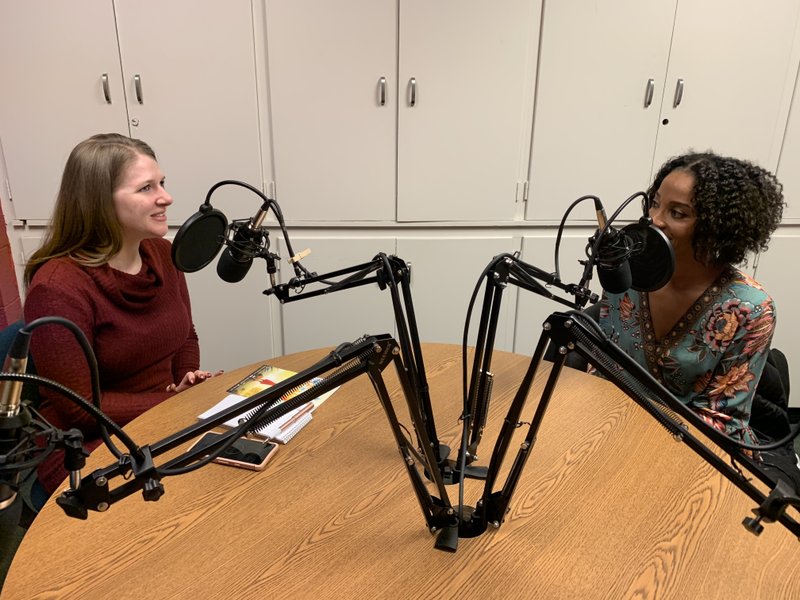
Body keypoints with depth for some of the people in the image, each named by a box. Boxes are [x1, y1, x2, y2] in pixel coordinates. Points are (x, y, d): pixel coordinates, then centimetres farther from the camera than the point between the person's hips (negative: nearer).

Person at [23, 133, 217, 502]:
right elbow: (79, 408, -17)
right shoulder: (57, 288, -20)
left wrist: (190, 384, -6)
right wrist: (176, 401, -17)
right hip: (86, 449, -6)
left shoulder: (162, 253, 0)